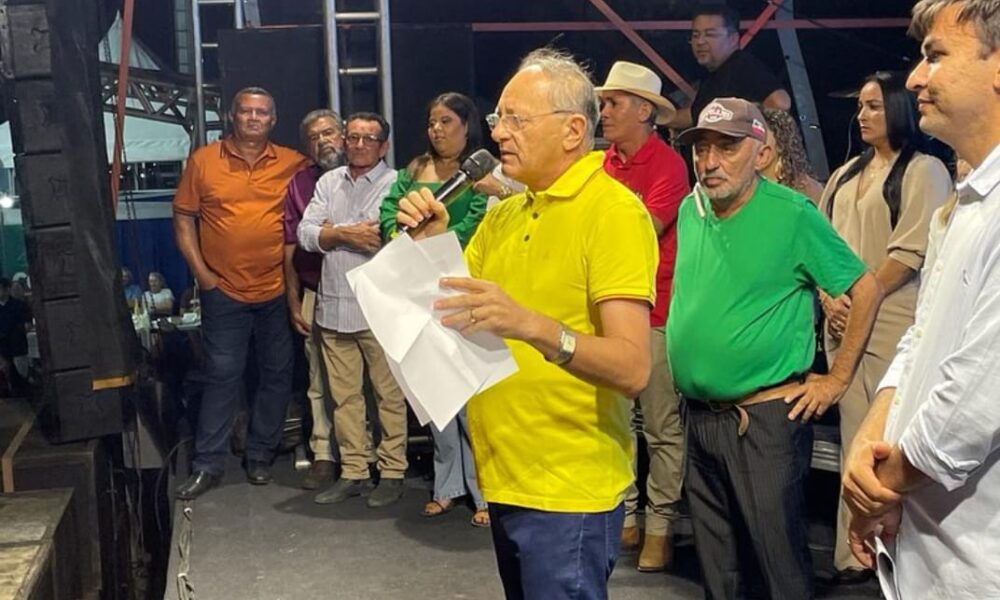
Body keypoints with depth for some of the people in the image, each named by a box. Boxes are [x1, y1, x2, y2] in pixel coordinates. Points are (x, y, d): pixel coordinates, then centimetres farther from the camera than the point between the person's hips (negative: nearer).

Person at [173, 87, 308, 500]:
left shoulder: (293, 164, 2)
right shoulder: (203, 161, 1)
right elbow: (184, 218, 3)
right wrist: (201, 273, -4)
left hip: (278, 291, 2)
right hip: (224, 292, -1)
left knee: (276, 375, 9)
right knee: (222, 376, 2)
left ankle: (260, 456, 24)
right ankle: (207, 465, 11)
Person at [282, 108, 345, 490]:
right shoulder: (299, 185, 8)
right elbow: (290, 249, 10)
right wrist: (293, 302, 7)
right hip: (317, 295, 2)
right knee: (320, 382, 6)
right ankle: (323, 455, 16)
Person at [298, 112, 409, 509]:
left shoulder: (396, 184, -3)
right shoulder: (329, 182, 14)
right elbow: (305, 234, 5)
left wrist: (336, 232, -7)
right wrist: (350, 233, -10)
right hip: (334, 307, 5)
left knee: (389, 394, 2)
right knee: (344, 396, 11)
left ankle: (392, 472, 13)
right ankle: (353, 472, 21)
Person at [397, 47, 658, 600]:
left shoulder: (614, 211, -15)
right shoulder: (503, 213, 10)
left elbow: (633, 369, -24)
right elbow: (454, 312, 10)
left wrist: (533, 326, -38)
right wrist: (431, 244, -6)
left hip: (568, 491, -8)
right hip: (505, 478, 8)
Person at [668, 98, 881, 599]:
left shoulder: (792, 214, -11)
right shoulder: (690, 211, 7)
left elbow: (866, 290, -6)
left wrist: (837, 380, -7)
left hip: (765, 420, -6)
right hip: (698, 417, 6)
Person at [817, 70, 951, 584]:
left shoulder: (923, 171, -1)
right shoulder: (846, 175, 19)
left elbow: (911, 252, -11)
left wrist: (860, 300, -11)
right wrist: (828, 299, 0)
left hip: (892, 321, -6)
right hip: (843, 322, 6)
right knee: (854, 437, 7)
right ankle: (852, 553, 12)